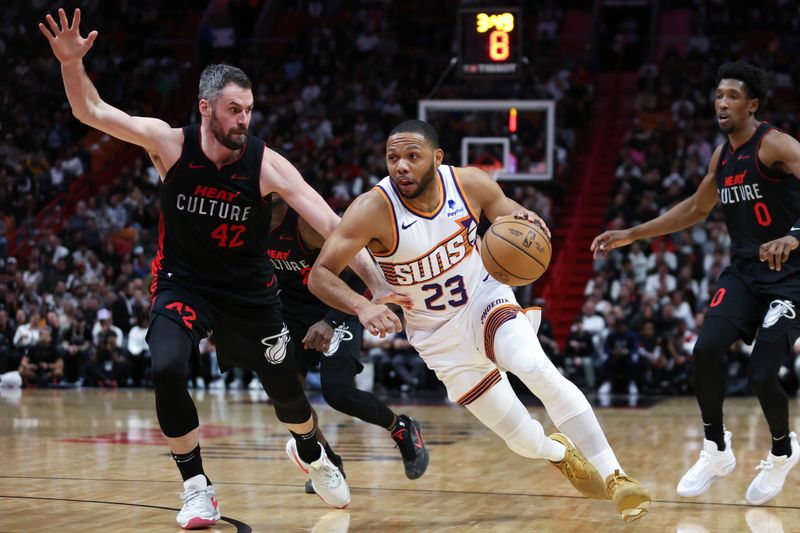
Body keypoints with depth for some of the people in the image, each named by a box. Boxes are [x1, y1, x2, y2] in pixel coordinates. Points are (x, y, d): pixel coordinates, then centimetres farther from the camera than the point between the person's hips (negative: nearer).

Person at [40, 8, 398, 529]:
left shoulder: (266, 163, -20)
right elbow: (91, 110, -16)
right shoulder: (171, 144, -17)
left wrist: (377, 284, -32)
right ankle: (197, 487, -7)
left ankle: (310, 453, 49)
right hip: (183, 283, -1)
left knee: (287, 390, 11)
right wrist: (72, 62, -35)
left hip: (250, 290, 1)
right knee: (167, 371, -27)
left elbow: (331, 225, -23)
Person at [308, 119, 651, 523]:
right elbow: (320, 275, -25)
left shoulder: (470, 183, -16)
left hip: (485, 300, 1)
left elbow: (513, 218, 1)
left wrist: (525, 221, -24)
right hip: (440, 337, -1)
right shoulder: (373, 210, -24)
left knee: (535, 369, -31)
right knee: (524, 440, -1)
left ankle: (614, 477, -23)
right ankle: (561, 454, 37)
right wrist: (361, 306, -44)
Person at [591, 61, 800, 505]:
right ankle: (716, 450, 2)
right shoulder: (721, 156, 9)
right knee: (706, 349, -17)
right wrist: (631, 235, 21)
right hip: (743, 271, 6)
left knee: (761, 374, -14)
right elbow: (696, 209, 24)